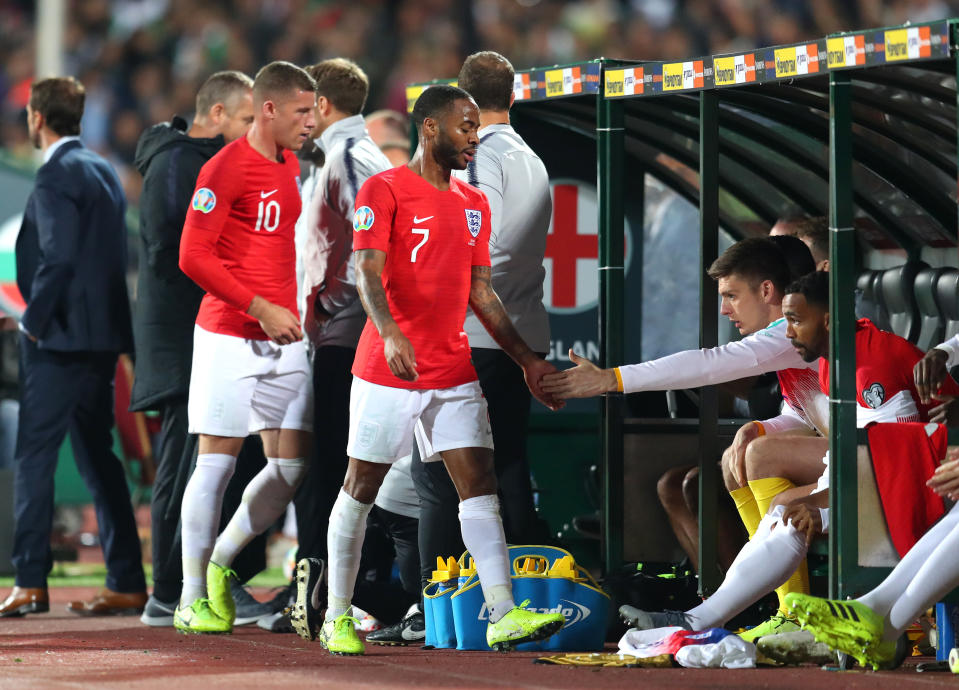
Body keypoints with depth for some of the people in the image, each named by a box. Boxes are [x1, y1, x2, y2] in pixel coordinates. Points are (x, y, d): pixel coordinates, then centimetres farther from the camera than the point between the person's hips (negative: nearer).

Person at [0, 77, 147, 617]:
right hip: (104, 337, 9)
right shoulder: (103, 170, 15)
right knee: (98, 457, 11)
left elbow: (58, 258, -21)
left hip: (62, 337, -9)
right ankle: (127, 584, 10)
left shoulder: (57, 176, -12)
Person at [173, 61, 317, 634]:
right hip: (230, 337, -7)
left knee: (293, 466, 3)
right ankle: (192, 600, 4)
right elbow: (193, 257, -14)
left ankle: (220, 563, 20)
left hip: (283, 338, 7)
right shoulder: (226, 168, -10)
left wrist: (295, 311, 14)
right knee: (218, 461, -4)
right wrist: (260, 308, -17)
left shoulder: (290, 166, 14)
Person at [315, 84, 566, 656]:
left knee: (480, 482, -5)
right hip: (388, 371, -6)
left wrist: (526, 359, 13)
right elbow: (367, 271, -18)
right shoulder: (384, 191, -7)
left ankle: (504, 615, -11)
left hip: (454, 373, 6)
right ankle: (337, 616, 13)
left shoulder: (475, 204, 13)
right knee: (361, 488, 3)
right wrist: (390, 332, -35)